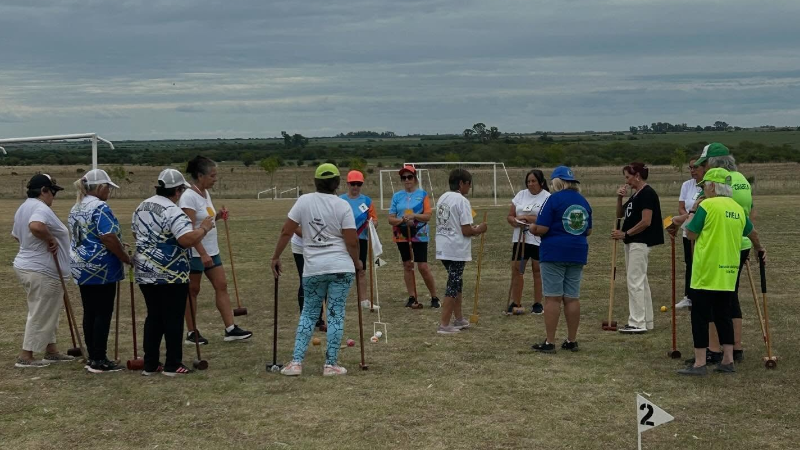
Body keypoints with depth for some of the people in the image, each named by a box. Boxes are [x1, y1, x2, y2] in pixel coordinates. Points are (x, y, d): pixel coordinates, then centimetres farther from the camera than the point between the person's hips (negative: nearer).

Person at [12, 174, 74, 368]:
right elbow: (36, 226, -40)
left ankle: (51, 351, 26)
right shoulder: (41, 208, -20)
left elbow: (16, 234, 24)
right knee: (40, 314, -2)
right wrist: (50, 239, -25)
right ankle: (25, 357, 2)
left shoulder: (24, 208, 13)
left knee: (46, 313, 19)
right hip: (42, 271, -11)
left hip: (26, 266, 11)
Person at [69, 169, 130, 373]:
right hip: (100, 268, -9)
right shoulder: (99, 208, -15)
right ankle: (99, 361, -4)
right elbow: (109, 238, -22)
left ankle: (92, 357, 15)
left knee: (89, 313, 11)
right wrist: (126, 258, -13)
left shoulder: (76, 208, 15)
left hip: (81, 267, 9)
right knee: (102, 314, -5)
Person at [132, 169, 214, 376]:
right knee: (173, 318, 1)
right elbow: (188, 240, -26)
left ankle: (150, 364, 15)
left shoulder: (141, 208, 11)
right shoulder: (172, 211, -16)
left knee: (153, 317, 14)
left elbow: (136, 235, 24)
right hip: (171, 274, -8)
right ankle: (172, 365, 5)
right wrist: (204, 228, -11)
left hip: (145, 273, 8)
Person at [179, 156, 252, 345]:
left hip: (211, 251, 9)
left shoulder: (206, 193, 9)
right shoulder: (189, 197, -18)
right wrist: (202, 254, -27)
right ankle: (191, 333, 11)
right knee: (193, 291, 2)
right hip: (195, 253, -9)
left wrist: (217, 216, 0)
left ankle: (230, 329, 6)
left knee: (222, 286, 5)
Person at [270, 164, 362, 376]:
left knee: (309, 313, 14)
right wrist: (356, 262, 10)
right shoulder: (342, 205, -5)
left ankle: (296, 362, 8)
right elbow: (351, 242, -8)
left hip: (313, 269, 2)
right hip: (341, 267, -2)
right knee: (336, 314, 4)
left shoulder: (304, 201, 0)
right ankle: (330, 364, 5)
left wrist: (276, 257, 10)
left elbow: (286, 231, 0)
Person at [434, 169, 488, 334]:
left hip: (443, 249, 8)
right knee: (453, 286, -1)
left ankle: (459, 319, 30)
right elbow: (466, 231, -18)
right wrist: (479, 229, 1)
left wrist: (471, 228, 15)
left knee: (456, 283, 21)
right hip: (457, 250, -8)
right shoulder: (462, 201, -15)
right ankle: (444, 325, -1)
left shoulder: (442, 198, 10)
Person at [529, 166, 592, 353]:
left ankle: (549, 342, -2)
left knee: (553, 298, -3)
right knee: (572, 298, 9)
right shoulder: (584, 201, 10)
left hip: (554, 253, -6)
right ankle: (572, 341, 14)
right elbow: (588, 231, 16)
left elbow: (541, 229, -15)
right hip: (577, 254, 6)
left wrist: (532, 228, 5)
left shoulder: (554, 199, -10)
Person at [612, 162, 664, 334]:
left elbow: (646, 222, -20)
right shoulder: (635, 195, 15)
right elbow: (620, 214, 21)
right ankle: (645, 321, 19)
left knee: (635, 282, -9)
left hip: (640, 243, -10)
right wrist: (619, 198, 4)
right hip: (632, 242, 10)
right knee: (640, 282, 13)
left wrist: (625, 233, -15)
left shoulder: (648, 193, -14)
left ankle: (637, 323, -7)